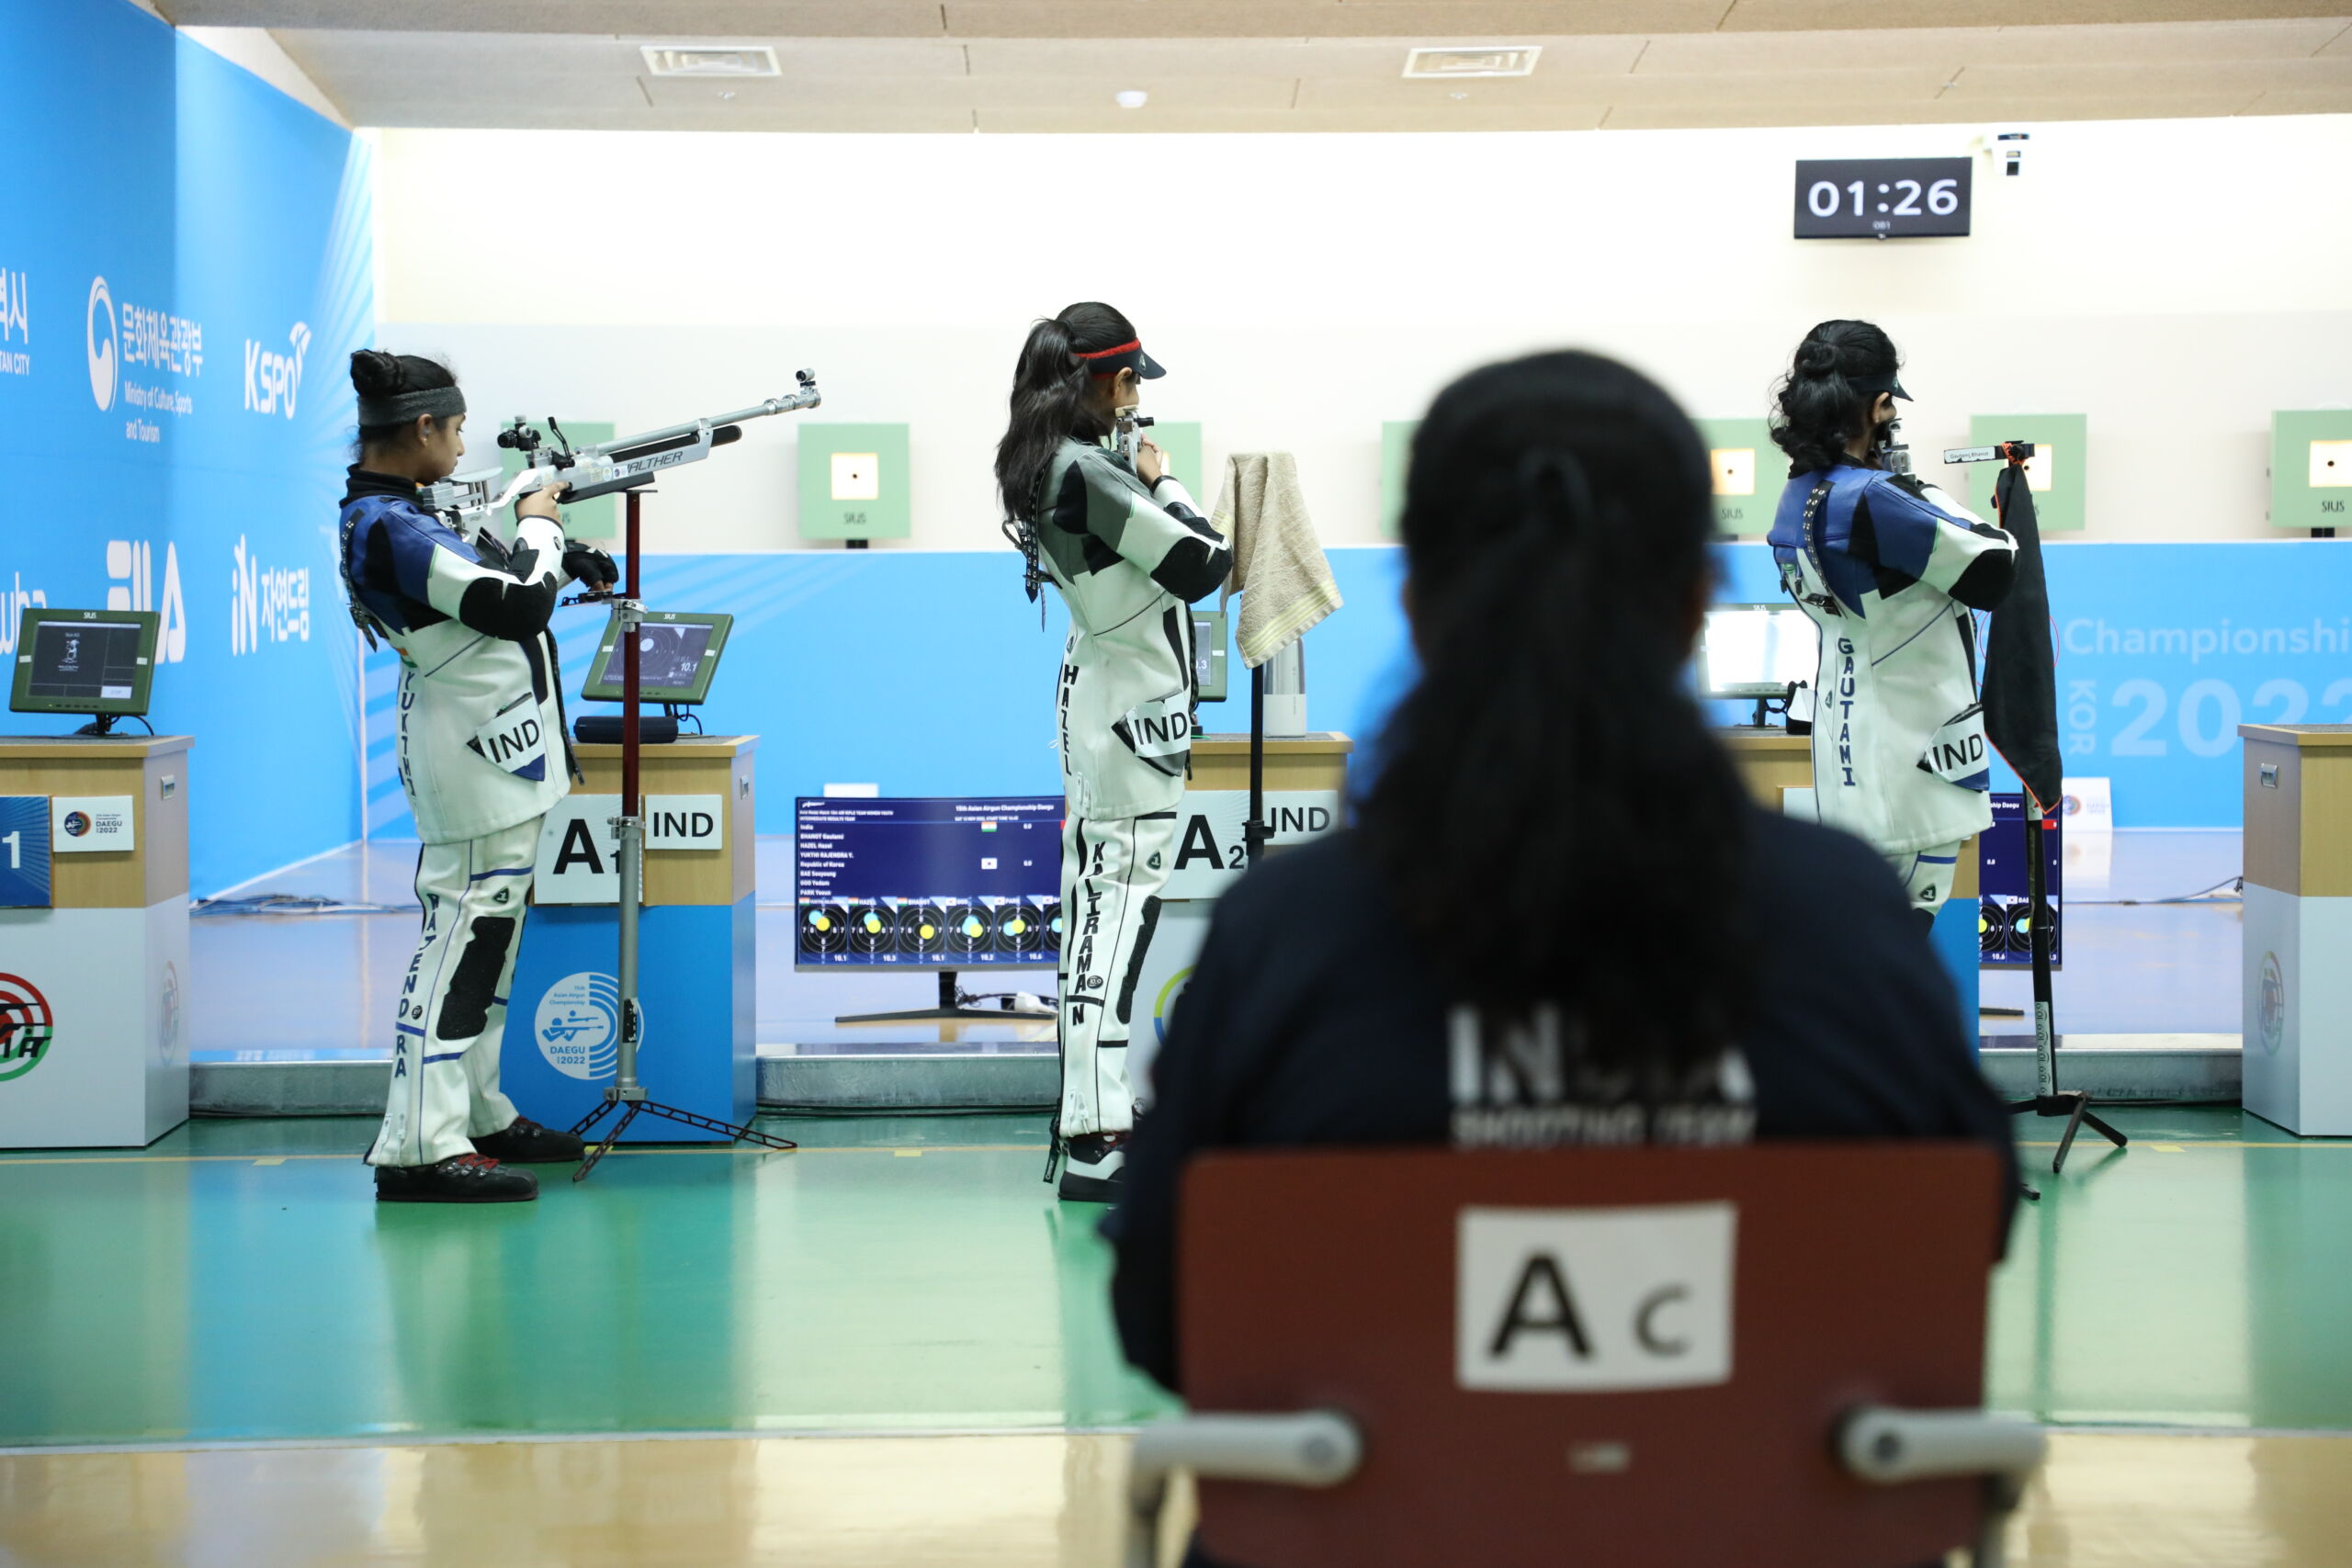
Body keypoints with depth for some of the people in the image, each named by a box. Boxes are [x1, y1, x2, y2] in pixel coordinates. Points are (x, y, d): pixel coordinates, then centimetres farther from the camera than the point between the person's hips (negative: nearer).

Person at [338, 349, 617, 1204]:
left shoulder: (393, 516, 12)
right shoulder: (392, 529, -21)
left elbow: (489, 573, 24)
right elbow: (518, 604, -22)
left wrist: (558, 550, 8)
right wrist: (537, 524, -5)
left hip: (492, 755, 11)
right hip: (476, 759, -11)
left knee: (485, 938, 17)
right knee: (461, 938, -10)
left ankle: (476, 1115, 27)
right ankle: (419, 1147, -10)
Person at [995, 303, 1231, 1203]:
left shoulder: (1043, 465, 8)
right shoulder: (1091, 471, -21)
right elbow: (1202, 566, -19)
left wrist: (1143, 486, 3)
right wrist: (1162, 483, -5)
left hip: (1096, 685, 10)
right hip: (1133, 699, -10)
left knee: (1096, 897, 14)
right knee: (1122, 901, -11)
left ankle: (1092, 1117, 21)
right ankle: (1094, 1143, -12)